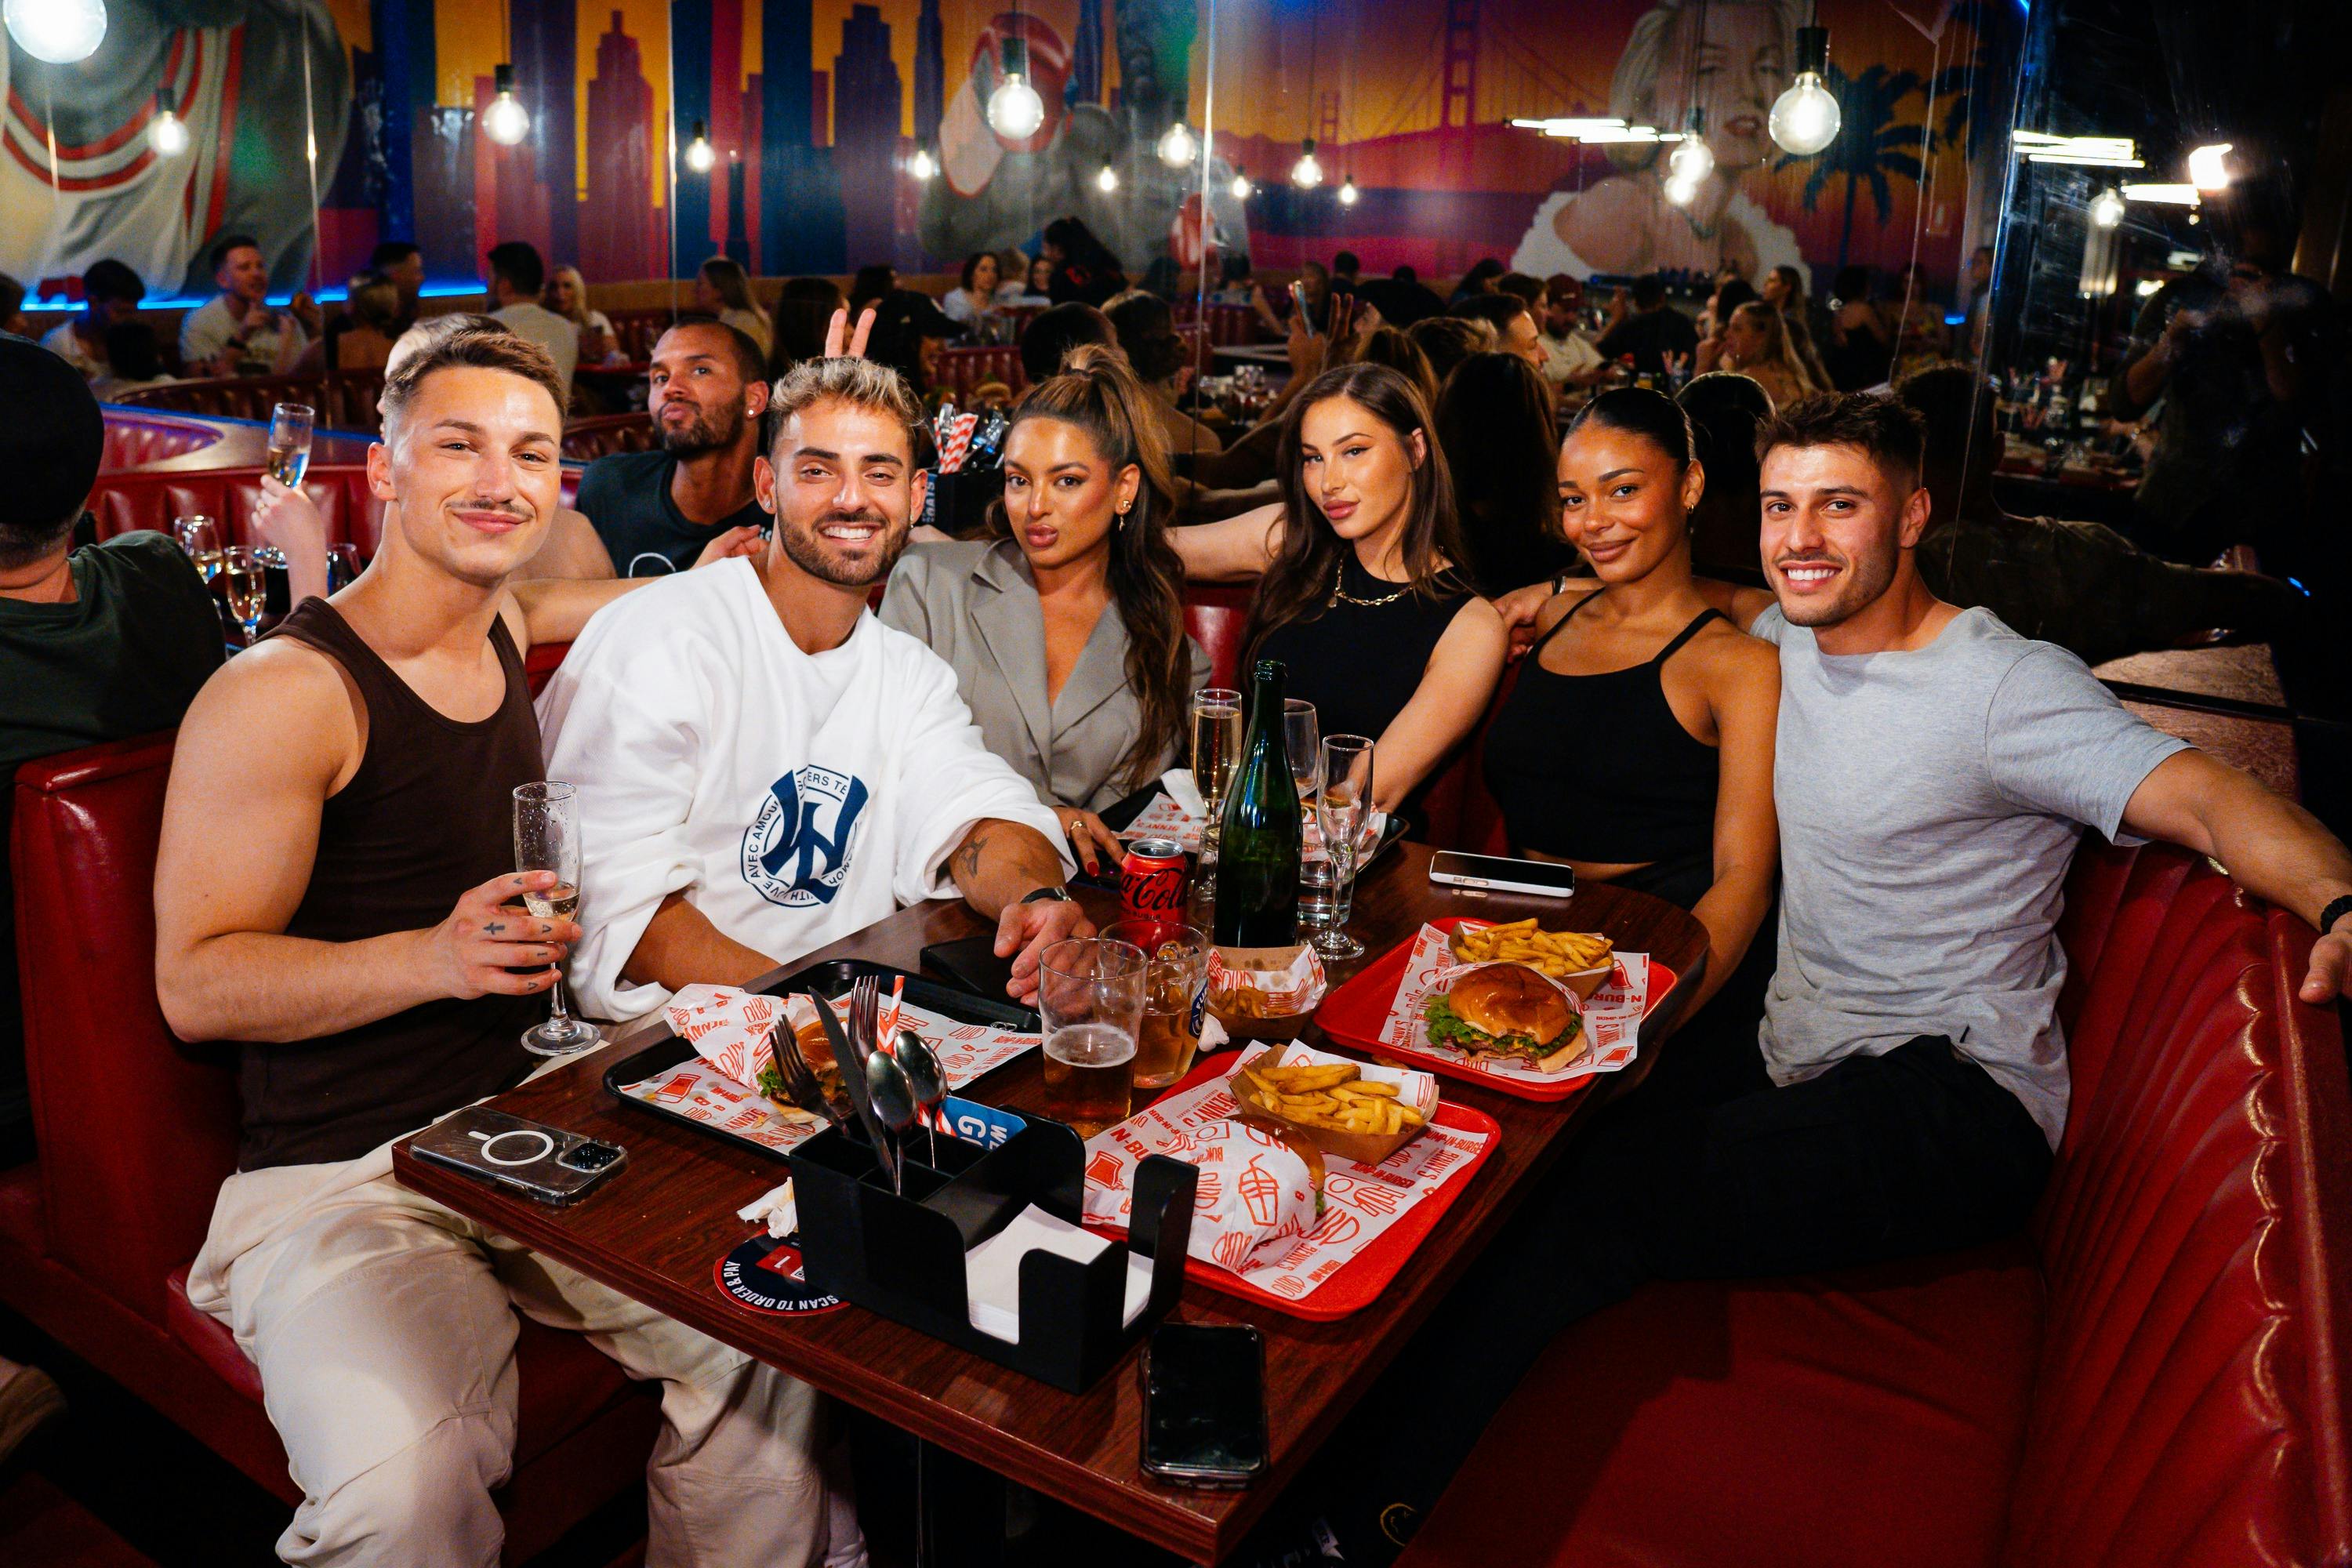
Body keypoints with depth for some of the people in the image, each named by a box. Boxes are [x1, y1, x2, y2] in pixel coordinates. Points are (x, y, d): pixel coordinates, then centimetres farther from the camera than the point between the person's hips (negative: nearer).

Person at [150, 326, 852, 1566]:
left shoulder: (507, 631, 11)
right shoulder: (280, 691, -10)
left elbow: (604, 603, 37)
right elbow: (194, 983, -12)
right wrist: (434, 957, -26)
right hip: (340, 1177, -5)